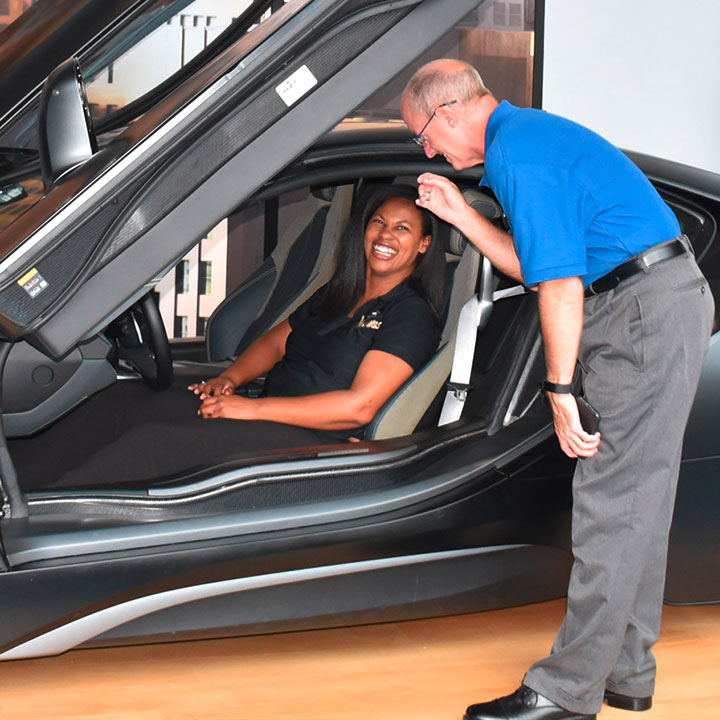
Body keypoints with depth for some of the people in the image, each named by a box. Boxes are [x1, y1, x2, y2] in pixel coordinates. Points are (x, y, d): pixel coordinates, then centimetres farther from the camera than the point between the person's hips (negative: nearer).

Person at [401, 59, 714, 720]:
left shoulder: (516, 155, -13)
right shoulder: (531, 134, 20)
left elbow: (559, 281, -20)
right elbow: (537, 263, 23)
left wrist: (561, 390, -19)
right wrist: (461, 215, 19)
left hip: (645, 311, -11)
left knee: (610, 498, -8)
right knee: (635, 498, 13)